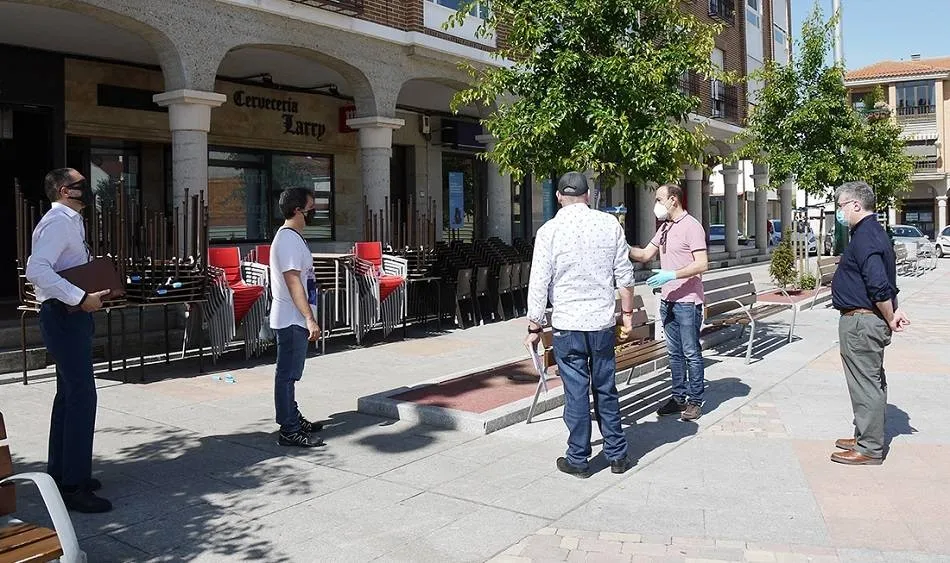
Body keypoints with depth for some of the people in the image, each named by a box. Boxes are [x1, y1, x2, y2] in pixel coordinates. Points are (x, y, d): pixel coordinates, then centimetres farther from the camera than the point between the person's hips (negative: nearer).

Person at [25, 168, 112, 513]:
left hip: (71, 315, 11)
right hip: (64, 316, -11)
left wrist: (90, 292, 6)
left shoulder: (70, 221, 16)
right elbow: (37, 270, -29)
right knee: (82, 396, -11)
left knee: (69, 394, 16)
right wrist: (80, 298, -30)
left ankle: (60, 472, 28)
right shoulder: (58, 222, -16)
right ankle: (73, 486, -6)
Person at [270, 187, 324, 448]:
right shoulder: (288, 240, -18)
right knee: (288, 374, -4)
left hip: (295, 320, 10)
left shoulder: (293, 236, 14)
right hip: (292, 319, -10)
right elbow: (293, 282, -23)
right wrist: (310, 319, -24)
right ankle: (289, 431, 2)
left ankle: (293, 419, 29)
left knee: (289, 373, 18)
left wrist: (307, 318, 23)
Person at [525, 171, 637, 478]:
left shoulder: (549, 230, -8)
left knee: (576, 393, 5)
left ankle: (578, 460, 16)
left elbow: (539, 284, -7)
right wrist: (627, 312, 17)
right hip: (603, 322, 3)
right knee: (606, 390, 14)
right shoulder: (610, 224, 0)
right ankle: (617, 455, 24)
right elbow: (625, 275, 5)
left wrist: (534, 327, 2)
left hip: (568, 325, -3)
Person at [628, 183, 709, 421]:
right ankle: (679, 398, 23)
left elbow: (702, 264, -18)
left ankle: (695, 401, 11)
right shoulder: (665, 227, 14)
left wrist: (672, 274, -23)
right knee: (674, 353, 14)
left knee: (691, 353, 1)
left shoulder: (691, 226, -12)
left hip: (687, 302, -8)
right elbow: (646, 254, 16)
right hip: (667, 300, 8)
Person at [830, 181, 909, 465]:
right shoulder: (874, 232, 16)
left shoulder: (865, 237, -19)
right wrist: (893, 312, 10)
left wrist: (890, 320, -15)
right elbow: (884, 283, 18)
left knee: (866, 384, -3)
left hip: (861, 322, -11)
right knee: (872, 382, 18)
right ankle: (868, 438, 31)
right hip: (867, 321, 11)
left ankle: (869, 450, 5)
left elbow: (879, 286, -27)